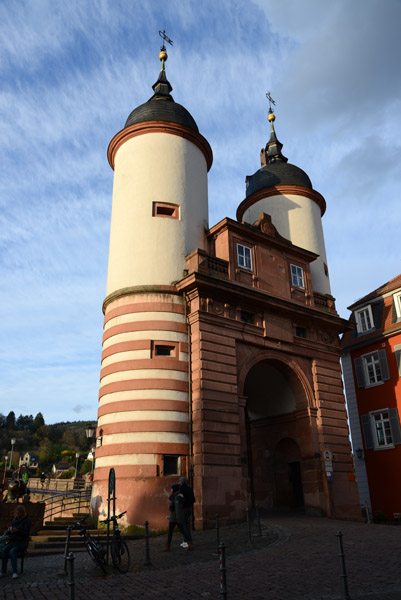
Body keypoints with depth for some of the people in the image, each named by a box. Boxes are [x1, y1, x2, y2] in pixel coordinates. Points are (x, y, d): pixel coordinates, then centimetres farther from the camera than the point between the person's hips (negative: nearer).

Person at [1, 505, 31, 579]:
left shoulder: (27, 520, -9)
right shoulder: (14, 519, 9)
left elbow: (26, 533, -15)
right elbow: (8, 532, 12)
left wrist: (17, 530, -30)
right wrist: (9, 530, -13)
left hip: (22, 542, -5)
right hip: (12, 541, 5)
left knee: (12, 551, -31)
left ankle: (14, 572, -32)